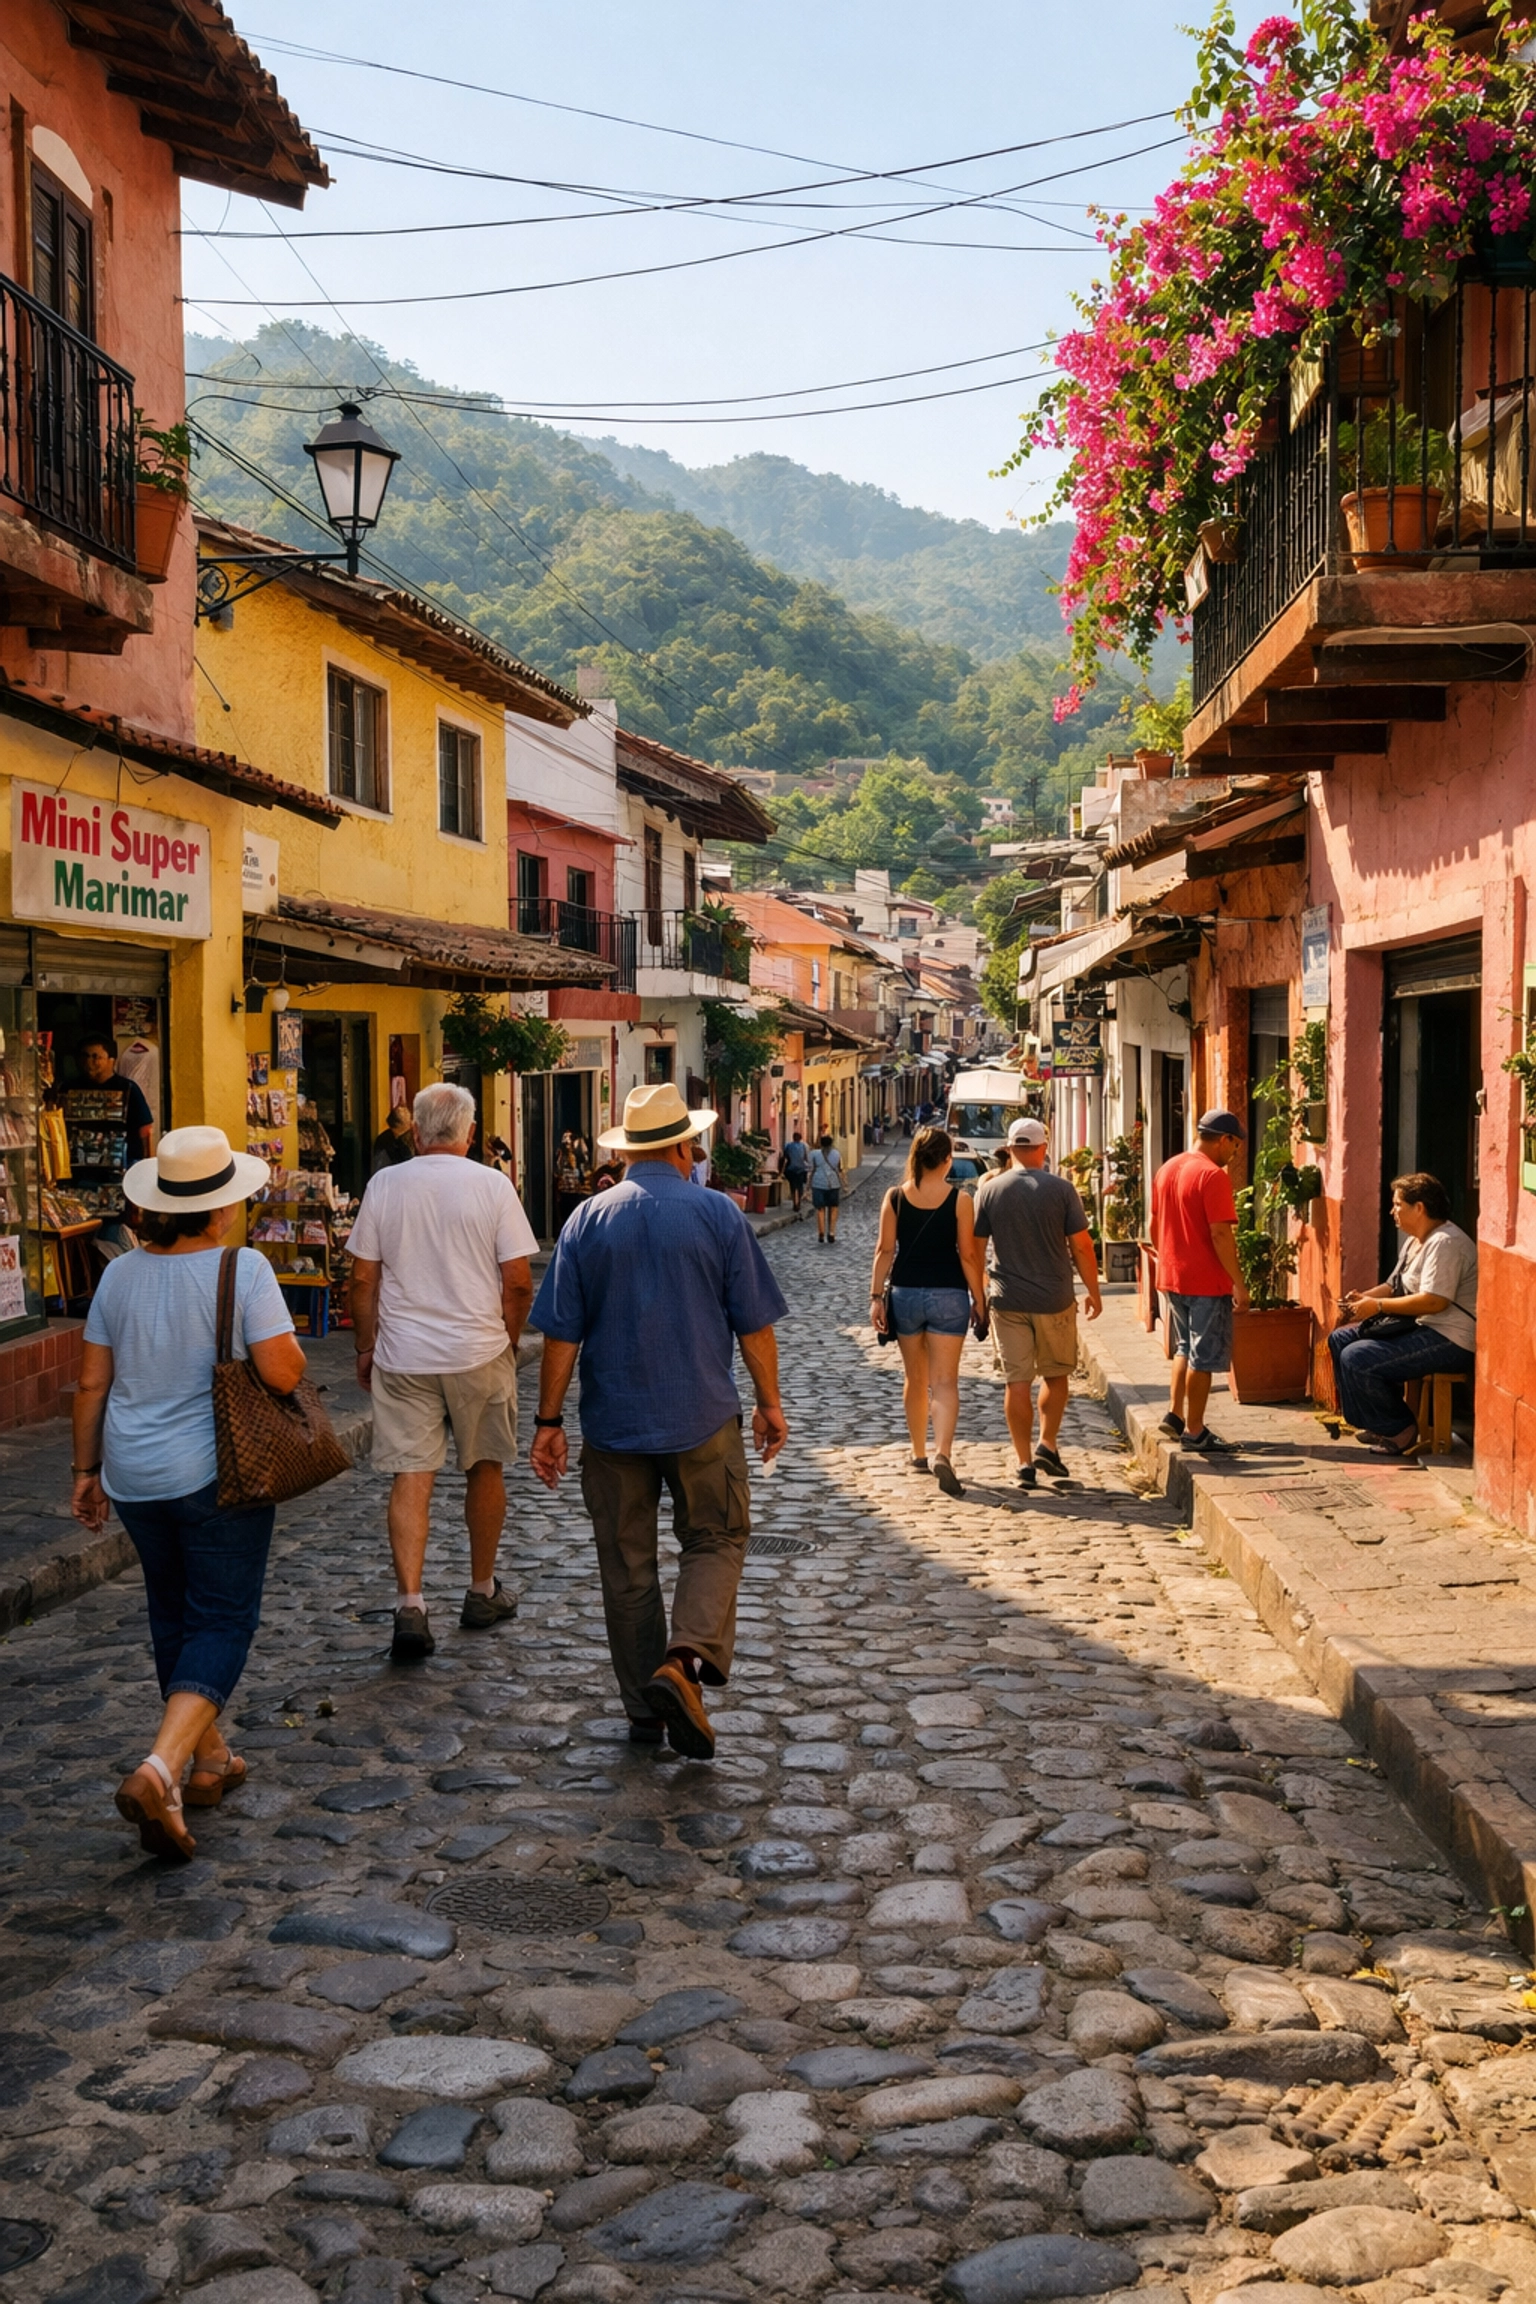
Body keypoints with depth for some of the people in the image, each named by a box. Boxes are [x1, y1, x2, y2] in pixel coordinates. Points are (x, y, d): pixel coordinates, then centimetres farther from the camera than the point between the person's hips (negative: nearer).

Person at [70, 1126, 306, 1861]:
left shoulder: (121, 1273, 2)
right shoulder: (242, 1269, -14)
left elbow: (92, 1383, 6)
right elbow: (282, 1373, -20)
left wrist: (85, 1467, 15)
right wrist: (290, 1349, 2)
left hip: (135, 1476, 6)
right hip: (215, 1472, -5)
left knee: (173, 1615, 20)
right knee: (222, 1621, 2)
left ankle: (209, 1760, 31)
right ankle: (159, 1769, -16)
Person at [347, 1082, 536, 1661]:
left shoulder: (384, 1185, -1)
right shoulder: (492, 1185, -5)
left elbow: (363, 1278, 1)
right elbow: (518, 1281, -6)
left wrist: (365, 1347, 13)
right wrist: (509, 1341, 10)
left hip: (402, 1356, 1)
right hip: (479, 1352, -1)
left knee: (411, 1478, 1)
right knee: (484, 1469, 15)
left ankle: (410, 1606, -10)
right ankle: (482, 1593, 27)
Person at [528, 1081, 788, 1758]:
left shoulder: (587, 1220, -1)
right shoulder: (718, 1213, -5)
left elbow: (561, 1333, -2)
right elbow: (753, 1321, -3)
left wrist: (549, 1420, 4)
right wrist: (769, 1402, 9)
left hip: (612, 1422, 2)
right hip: (702, 1418, -2)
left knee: (626, 1564, 12)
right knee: (714, 1540, 13)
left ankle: (644, 1709, 18)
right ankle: (685, 1659, -11)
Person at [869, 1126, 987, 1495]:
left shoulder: (894, 1197, -2)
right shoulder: (959, 1199, -8)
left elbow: (885, 1250, -2)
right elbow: (968, 1255, -7)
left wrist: (876, 1296, 2)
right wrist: (979, 1299, 2)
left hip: (906, 1294, 3)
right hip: (948, 1296, -3)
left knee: (914, 1379, 17)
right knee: (945, 1382, -3)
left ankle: (919, 1454, 27)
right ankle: (942, 1454, -20)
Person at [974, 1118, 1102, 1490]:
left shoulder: (990, 1190, -1)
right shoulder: (1061, 1189, -6)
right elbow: (1081, 1246, -5)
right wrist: (1093, 1292, 7)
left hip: (1007, 1300, 1)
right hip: (1055, 1299, -1)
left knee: (1017, 1382, 4)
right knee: (1056, 1375, 18)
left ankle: (1025, 1462, 6)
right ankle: (1047, 1445, 10)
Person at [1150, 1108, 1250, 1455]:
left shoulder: (1167, 1169, 9)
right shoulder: (1213, 1175, -16)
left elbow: (1154, 1225, 15)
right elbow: (1220, 1234, -21)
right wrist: (1239, 1284, -17)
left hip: (1172, 1277, 8)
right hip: (1207, 1282, -8)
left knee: (1185, 1347, 21)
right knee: (1205, 1356, 1)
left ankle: (1175, 1415, 18)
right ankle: (1194, 1432, 6)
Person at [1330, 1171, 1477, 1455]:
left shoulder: (1445, 1242, -18)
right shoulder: (1415, 1241, 16)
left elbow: (1434, 1301, -27)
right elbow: (1395, 1286, 22)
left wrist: (1378, 1306, -20)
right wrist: (1365, 1297, 1)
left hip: (1451, 1341, -11)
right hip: (1420, 1328, 11)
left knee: (1356, 1358, -22)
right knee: (1340, 1340, 9)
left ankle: (1399, 1431, -5)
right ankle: (1379, 1422, 11)